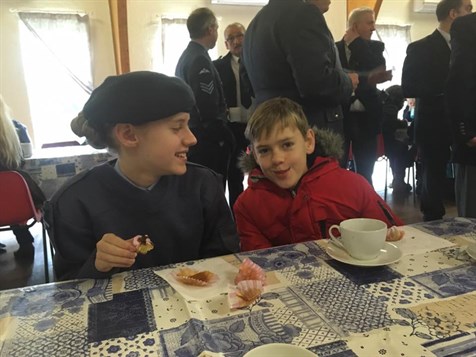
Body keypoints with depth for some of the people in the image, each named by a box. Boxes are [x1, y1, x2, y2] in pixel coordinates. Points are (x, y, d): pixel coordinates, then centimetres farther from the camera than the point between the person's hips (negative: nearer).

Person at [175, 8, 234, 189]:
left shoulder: (185, 57, 13)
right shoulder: (200, 60, -17)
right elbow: (210, 111, -22)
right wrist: (225, 138, -11)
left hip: (194, 137, 10)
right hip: (207, 141, -10)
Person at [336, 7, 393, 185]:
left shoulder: (375, 47, 10)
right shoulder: (334, 48, 4)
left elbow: (378, 69, -9)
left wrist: (355, 42, -7)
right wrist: (367, 80, -14)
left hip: (365, 118, 2)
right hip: (339, 117, -2)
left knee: (365, 172, 8)